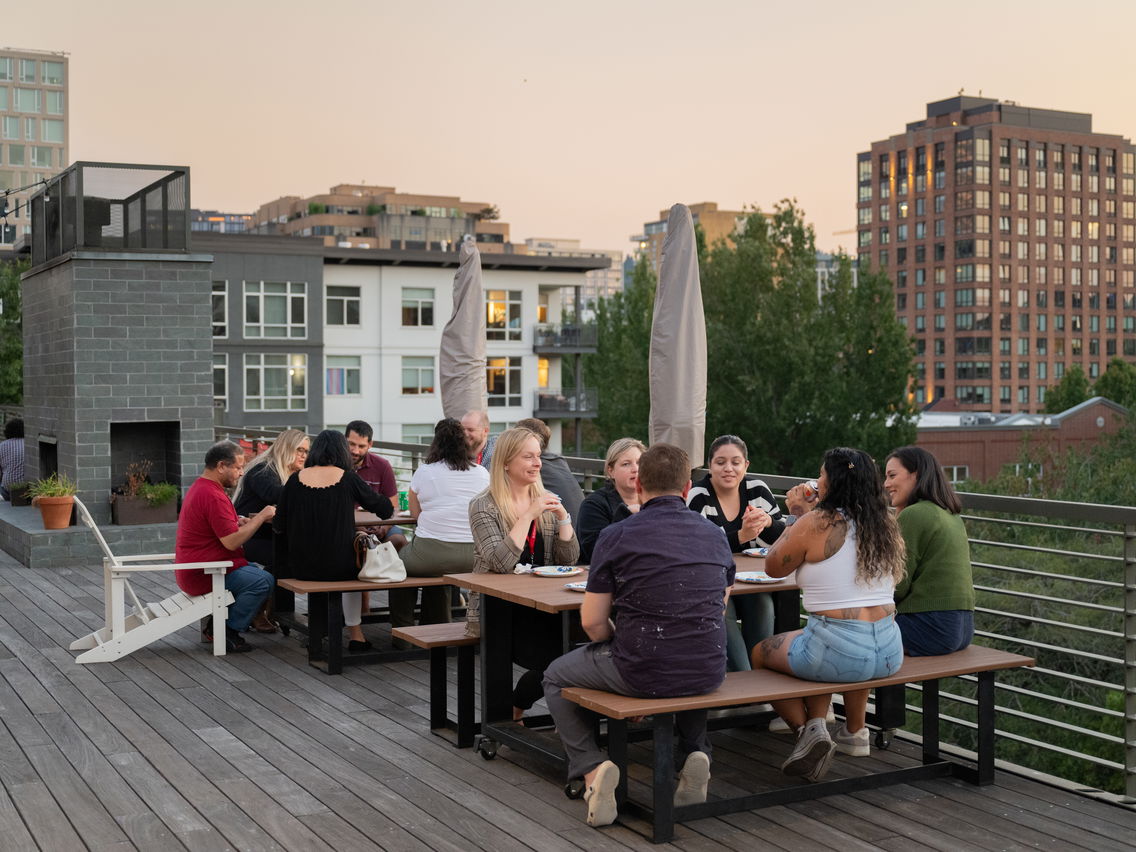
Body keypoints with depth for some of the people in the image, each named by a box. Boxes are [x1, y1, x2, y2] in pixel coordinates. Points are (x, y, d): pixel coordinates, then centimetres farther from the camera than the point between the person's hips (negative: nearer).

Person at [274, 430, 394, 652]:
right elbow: (386, 509, 3)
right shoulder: (348, 478, -6)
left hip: (302, 567, 2)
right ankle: (355, 634, 36)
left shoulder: (295, 480, -1)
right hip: (340, 566, -2)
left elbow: (278, 526, 5)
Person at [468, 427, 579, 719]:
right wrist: (530, 515, -19)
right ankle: (513, 707, 2)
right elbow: (501, 563, -19)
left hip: (540, 607, 6)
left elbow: (569, 559, 6)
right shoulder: (483, 506, -5)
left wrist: (563, 516, -7)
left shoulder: (546, 501, 12)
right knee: (556, 656, -27)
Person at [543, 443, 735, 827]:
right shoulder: (715, 535, 7)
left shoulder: (616, 536, -7)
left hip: (641, 672, -4)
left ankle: (591, 768, 4)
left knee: (556, 677, 24)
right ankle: (695, 753, 20)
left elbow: (593, 622, -5)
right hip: (709, 673, 4)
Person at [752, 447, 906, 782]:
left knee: (761, 653, 22)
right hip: (889, 654, 6)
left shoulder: (815, 524, -10)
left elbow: (773, 568, 5)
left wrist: (798, 516, 12)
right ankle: (855, 732, 37)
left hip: (838, 653, -6)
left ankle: (808, 728, 5)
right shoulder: (886, 525, 7)